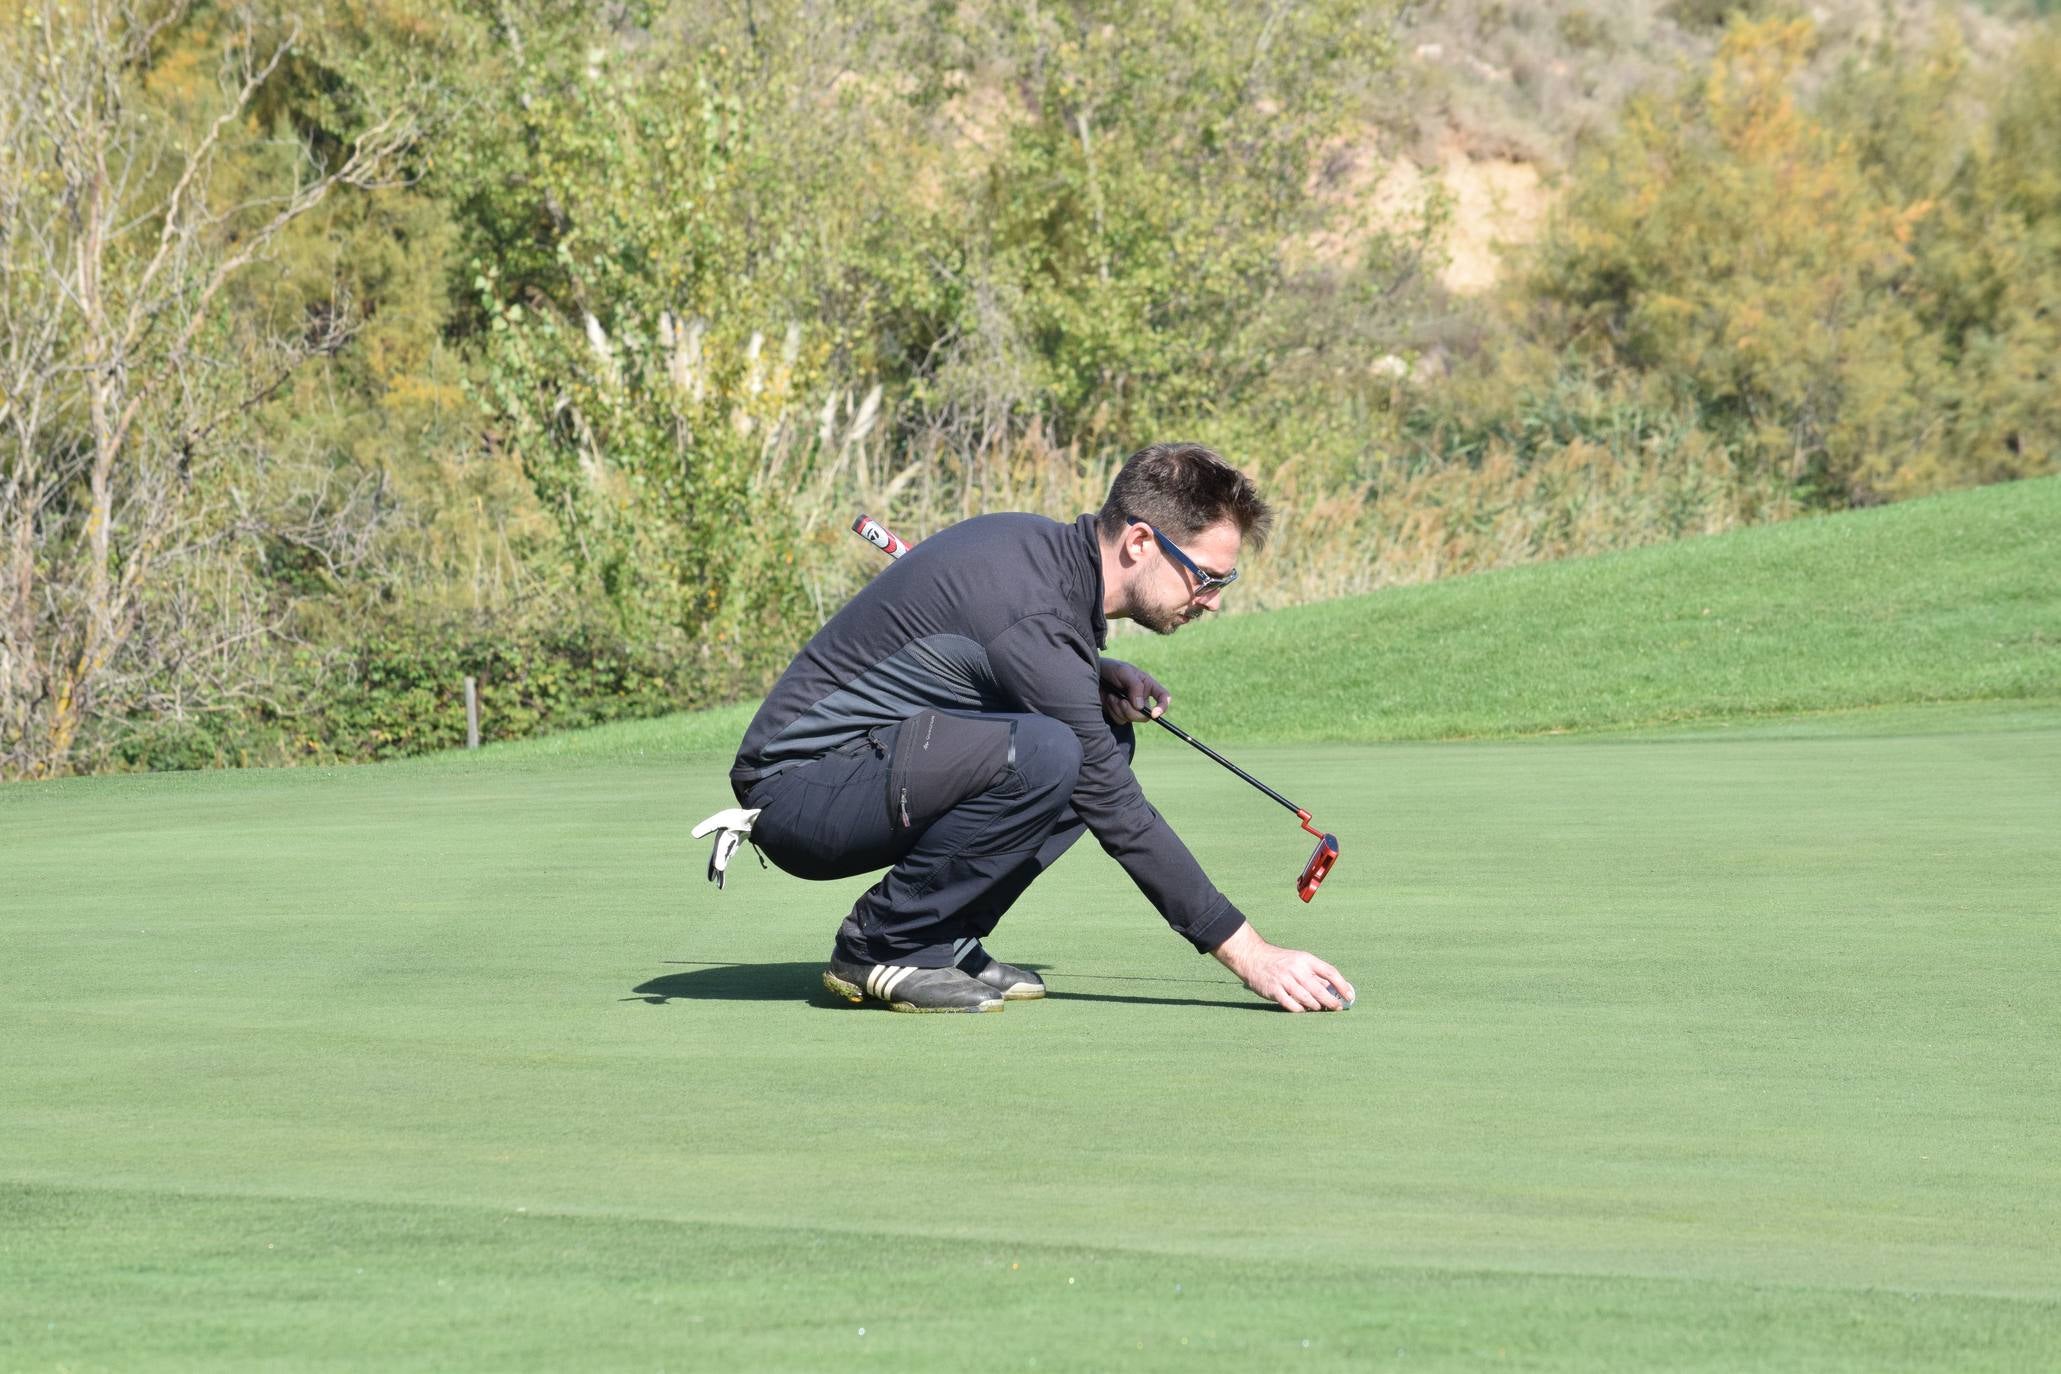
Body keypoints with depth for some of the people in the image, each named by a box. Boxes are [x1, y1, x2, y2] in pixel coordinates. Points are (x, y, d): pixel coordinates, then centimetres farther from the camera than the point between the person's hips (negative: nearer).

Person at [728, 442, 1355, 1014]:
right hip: (797, 791, -10)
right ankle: (881, 947, -12)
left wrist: (1103, 678, 2)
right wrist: (1251, 955, -19)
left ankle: (946, 941, 4)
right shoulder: (1029, 610, -24)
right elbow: (1115, 812, -22)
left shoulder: (1038, 544, 3)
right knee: (1044, 754, -31)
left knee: (1105, 735, 6)